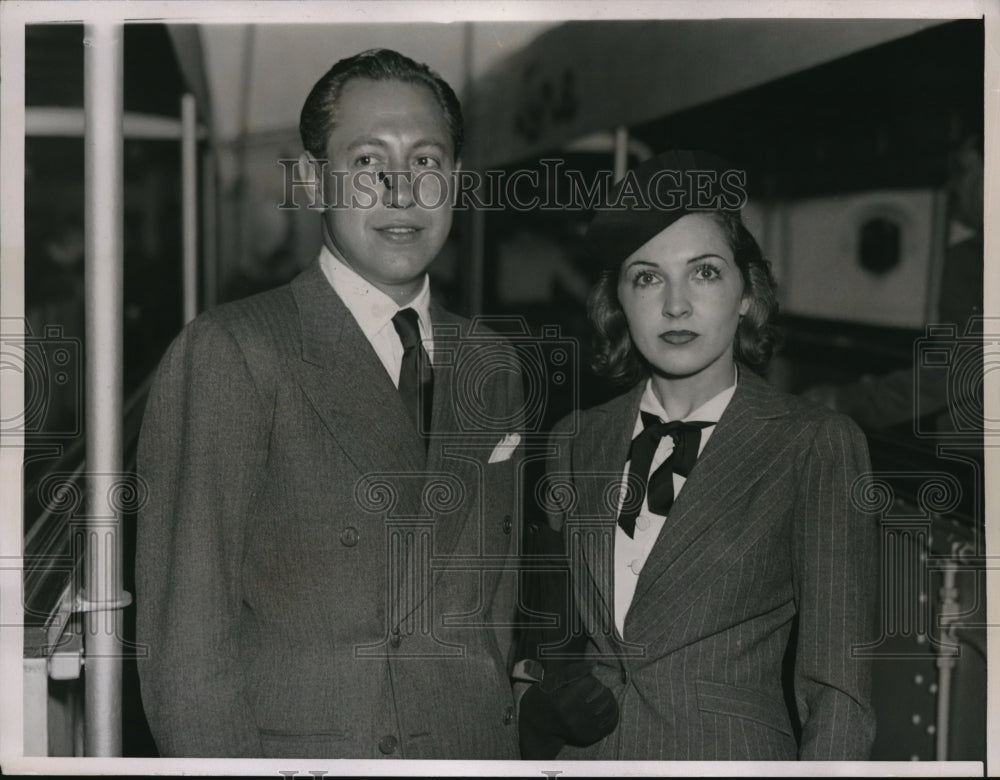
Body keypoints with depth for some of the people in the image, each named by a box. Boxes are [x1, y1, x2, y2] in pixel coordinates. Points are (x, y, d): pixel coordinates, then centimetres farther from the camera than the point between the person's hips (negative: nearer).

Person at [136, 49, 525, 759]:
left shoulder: (493, 368, 7)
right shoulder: (227, 354, -10)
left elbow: (500, 611, 12)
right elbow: (185, 643, -13)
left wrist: (509, 749, 4)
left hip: (481, 750, 5)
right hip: (297, 745, -5)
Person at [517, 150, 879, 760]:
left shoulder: (817, 445, -10)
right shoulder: (578, 441, 3)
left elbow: (837, 691, -12)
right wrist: (549, 684, -6)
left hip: (734, 753, -3)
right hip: (582, 753, 4)